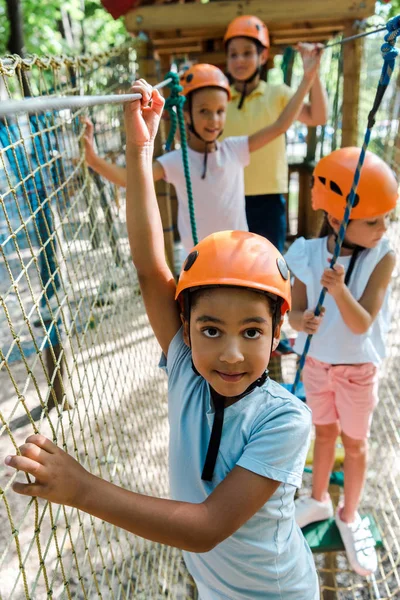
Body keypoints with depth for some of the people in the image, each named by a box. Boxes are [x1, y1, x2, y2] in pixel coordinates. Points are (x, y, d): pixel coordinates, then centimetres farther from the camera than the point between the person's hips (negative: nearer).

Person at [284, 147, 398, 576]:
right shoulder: (309, 253, -15)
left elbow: (362, 324, -26)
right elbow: (295, 308, -9)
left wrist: (339, 289, -44)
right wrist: (300, 320, -32)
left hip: (358, 368, -2)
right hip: (316, 361, 2)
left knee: (355, 443, 14)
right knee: (324, 432, 21)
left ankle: (349, 517, 38)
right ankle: (318, 500, 45)